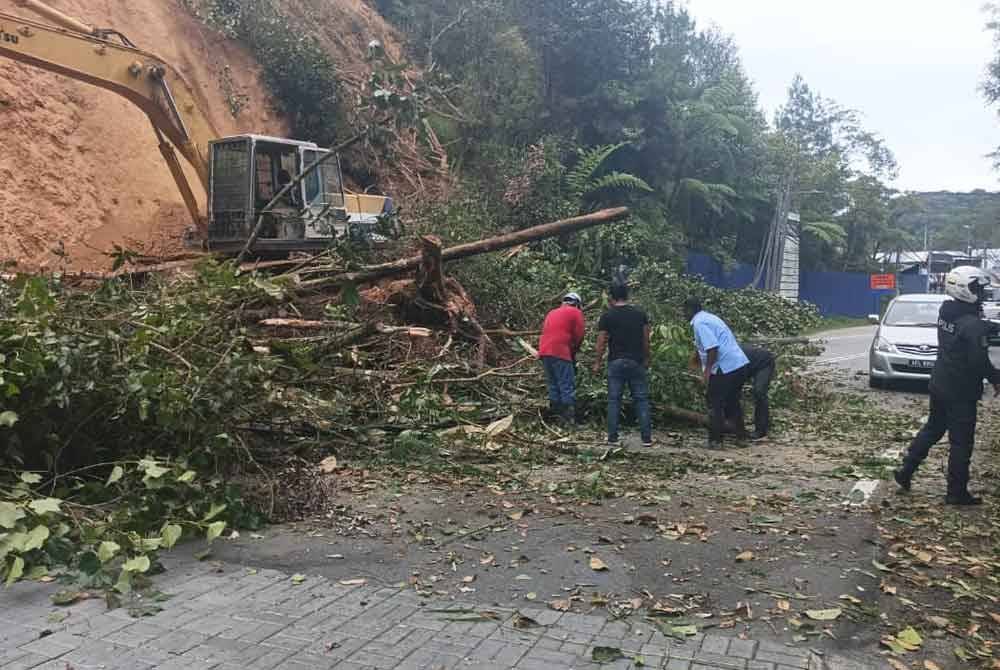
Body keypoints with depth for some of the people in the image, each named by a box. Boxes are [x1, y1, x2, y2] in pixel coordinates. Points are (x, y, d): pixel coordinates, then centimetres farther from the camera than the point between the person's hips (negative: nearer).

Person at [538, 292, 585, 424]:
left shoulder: (552, 312, 25)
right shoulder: (576, 312, 7)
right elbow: (579, 336, 1)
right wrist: (573, 352, 16)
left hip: (544, 351, 7)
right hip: (560, 353, -7)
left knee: (553, 385, 14)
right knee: (568, 386, -5)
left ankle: (555, 412, 17)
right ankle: (570, 417, -8)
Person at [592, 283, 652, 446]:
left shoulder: (607, 316, -3)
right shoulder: (640, 314, 5)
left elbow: (601, 342, -4)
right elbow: (646, 339, 6)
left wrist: (597, 363, 5)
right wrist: (646, 359, 17)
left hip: (616, 362, -2)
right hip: (636, 362, 2)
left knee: (614, 400, 4)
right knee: (641, 399, 6)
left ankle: (613, 438, 5)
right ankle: (647, 438, 4)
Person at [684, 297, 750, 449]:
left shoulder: (699, 323, -12)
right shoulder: (709, 317, 19)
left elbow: (712, 347, -23)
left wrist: (707, 370, -16)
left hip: (726, 368, -9)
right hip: (740, 365, 9)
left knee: (715, 406, 3)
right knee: (732, 402, 24)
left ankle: (715, 441, 8)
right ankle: (741, 434, 34)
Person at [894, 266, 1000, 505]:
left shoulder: (945, 312, 2)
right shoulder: (974, 324, -22)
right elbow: (980, 361, -22)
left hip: (939, 384, 7)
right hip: (961, 392, -7)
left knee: (932, 428, 22)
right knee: (961, 443, 4)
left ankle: (905, 471, 23)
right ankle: (957, 493, 14)